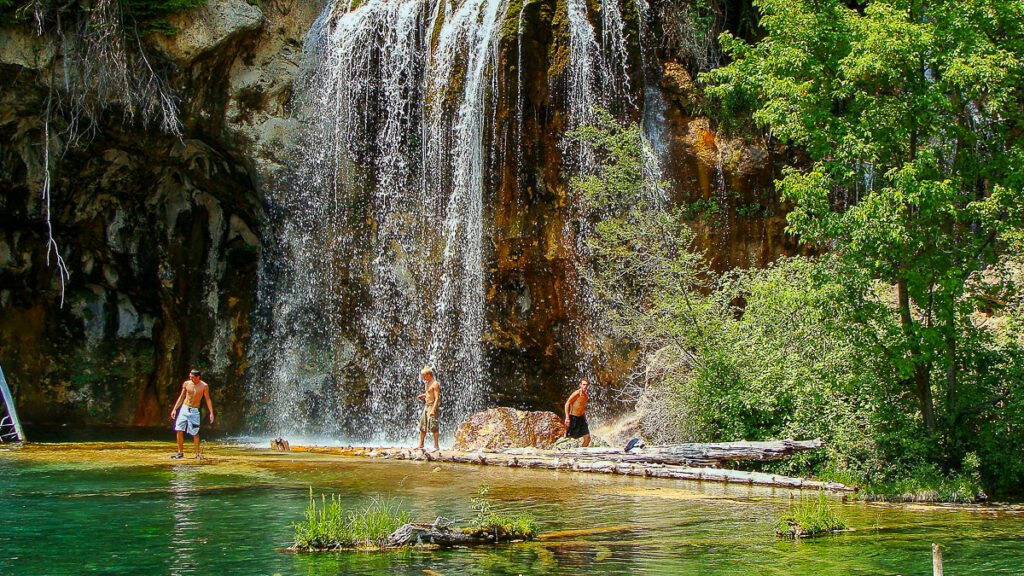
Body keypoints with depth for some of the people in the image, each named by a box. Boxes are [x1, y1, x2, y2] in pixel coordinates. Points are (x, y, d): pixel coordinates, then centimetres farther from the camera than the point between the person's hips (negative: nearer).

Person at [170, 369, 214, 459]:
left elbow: (208, 399, 1)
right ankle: (180, 453, 7)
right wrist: (174, 409, 10)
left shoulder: (204, 386, -5)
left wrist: (211, 413, -4)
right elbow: (181, 397, 13)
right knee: (179, 430, -3)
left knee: (195, 433, -4)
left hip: (194, 411, -3)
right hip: (184, 408, 3)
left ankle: (197, 454, 4)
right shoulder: (186, 383, 2)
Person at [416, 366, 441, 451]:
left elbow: (437, 398, -19)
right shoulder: (427, 383, 15)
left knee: (433, 427, -10)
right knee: (422, 426, 10)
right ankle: (420, 445, 18)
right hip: (426, 406, 9)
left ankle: (436, 446, -8)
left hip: (432, 406, -9)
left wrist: (433, 410, -26)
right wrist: (422, 396, 14)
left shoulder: (435, 384, -13)